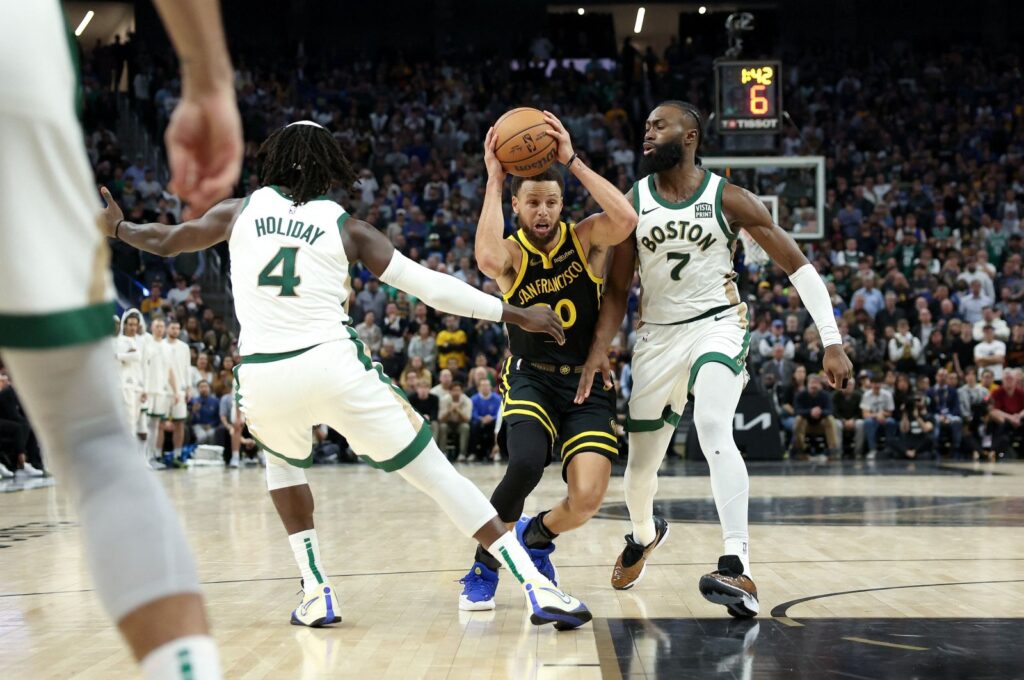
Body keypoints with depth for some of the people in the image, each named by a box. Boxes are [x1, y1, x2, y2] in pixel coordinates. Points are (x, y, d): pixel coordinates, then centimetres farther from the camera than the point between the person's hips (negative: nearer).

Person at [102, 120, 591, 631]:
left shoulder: (239, 211, 14)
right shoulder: (345, 228, 9)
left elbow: (164, 241, 28)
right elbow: (427, 284, 4)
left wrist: (114, 226, 49)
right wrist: (515, 314, 8)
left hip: (262, 378, 2)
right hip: (334, 365, -2)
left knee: (283, 461, 35)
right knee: (438, 476, 3)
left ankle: (316, 593, 23)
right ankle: (536, 587, -5)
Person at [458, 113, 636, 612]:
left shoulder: (586, 238, -1)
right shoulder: (511, 253, -6)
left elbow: (626, 219, -24)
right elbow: (488, 260, -32)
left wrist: (572, 161, -22)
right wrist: (494, 180, -24)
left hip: (588, 384, 2)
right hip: (531, 379, -1)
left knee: (587, 498, -17)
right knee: (526, 464, -32)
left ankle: (537, 535, 21)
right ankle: (486, 560, -4)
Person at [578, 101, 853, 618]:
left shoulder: (728, 200, -9)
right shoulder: (633, 202, -1)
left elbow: (797, 265, -6)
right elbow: (618, 284, 5)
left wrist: (832, 342, -12)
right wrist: (600, 346, -11)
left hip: (717, 325, -4)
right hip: (658, 334, 4)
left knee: (713, 430, -32)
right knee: (642, 461, 12)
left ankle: (737, 568, -37)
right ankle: (644, 535, 48)